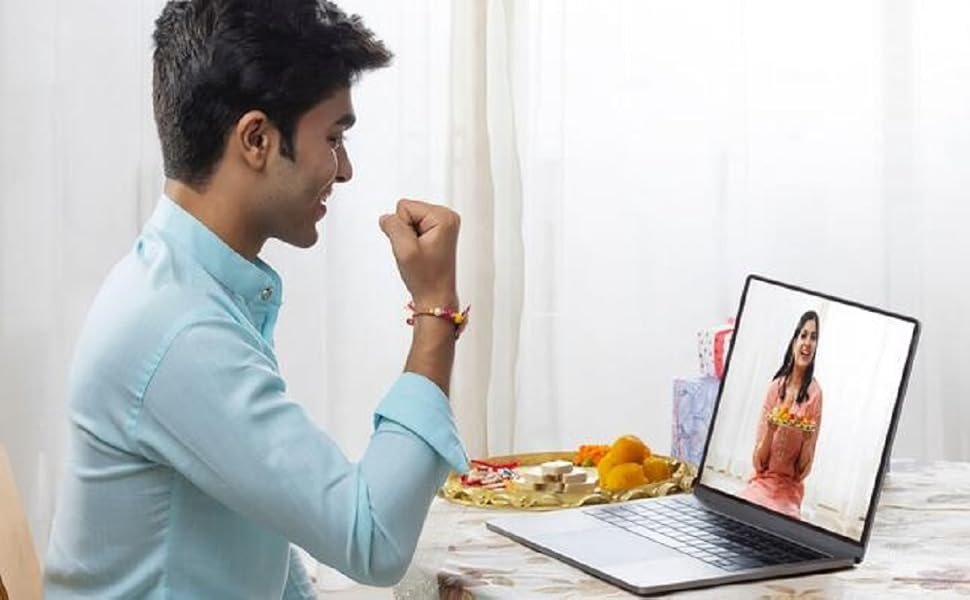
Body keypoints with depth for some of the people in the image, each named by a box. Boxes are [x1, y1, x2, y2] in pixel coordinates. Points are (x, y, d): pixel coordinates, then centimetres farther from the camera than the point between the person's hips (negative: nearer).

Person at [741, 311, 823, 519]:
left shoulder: (814, 393, -9)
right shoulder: (776, 386, -3)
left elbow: (803, 471, -2)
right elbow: (758, 462, -1)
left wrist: (808, 440, -21)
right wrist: (770, 430, -18)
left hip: (789, 488, -2)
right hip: (762, 481, 2)